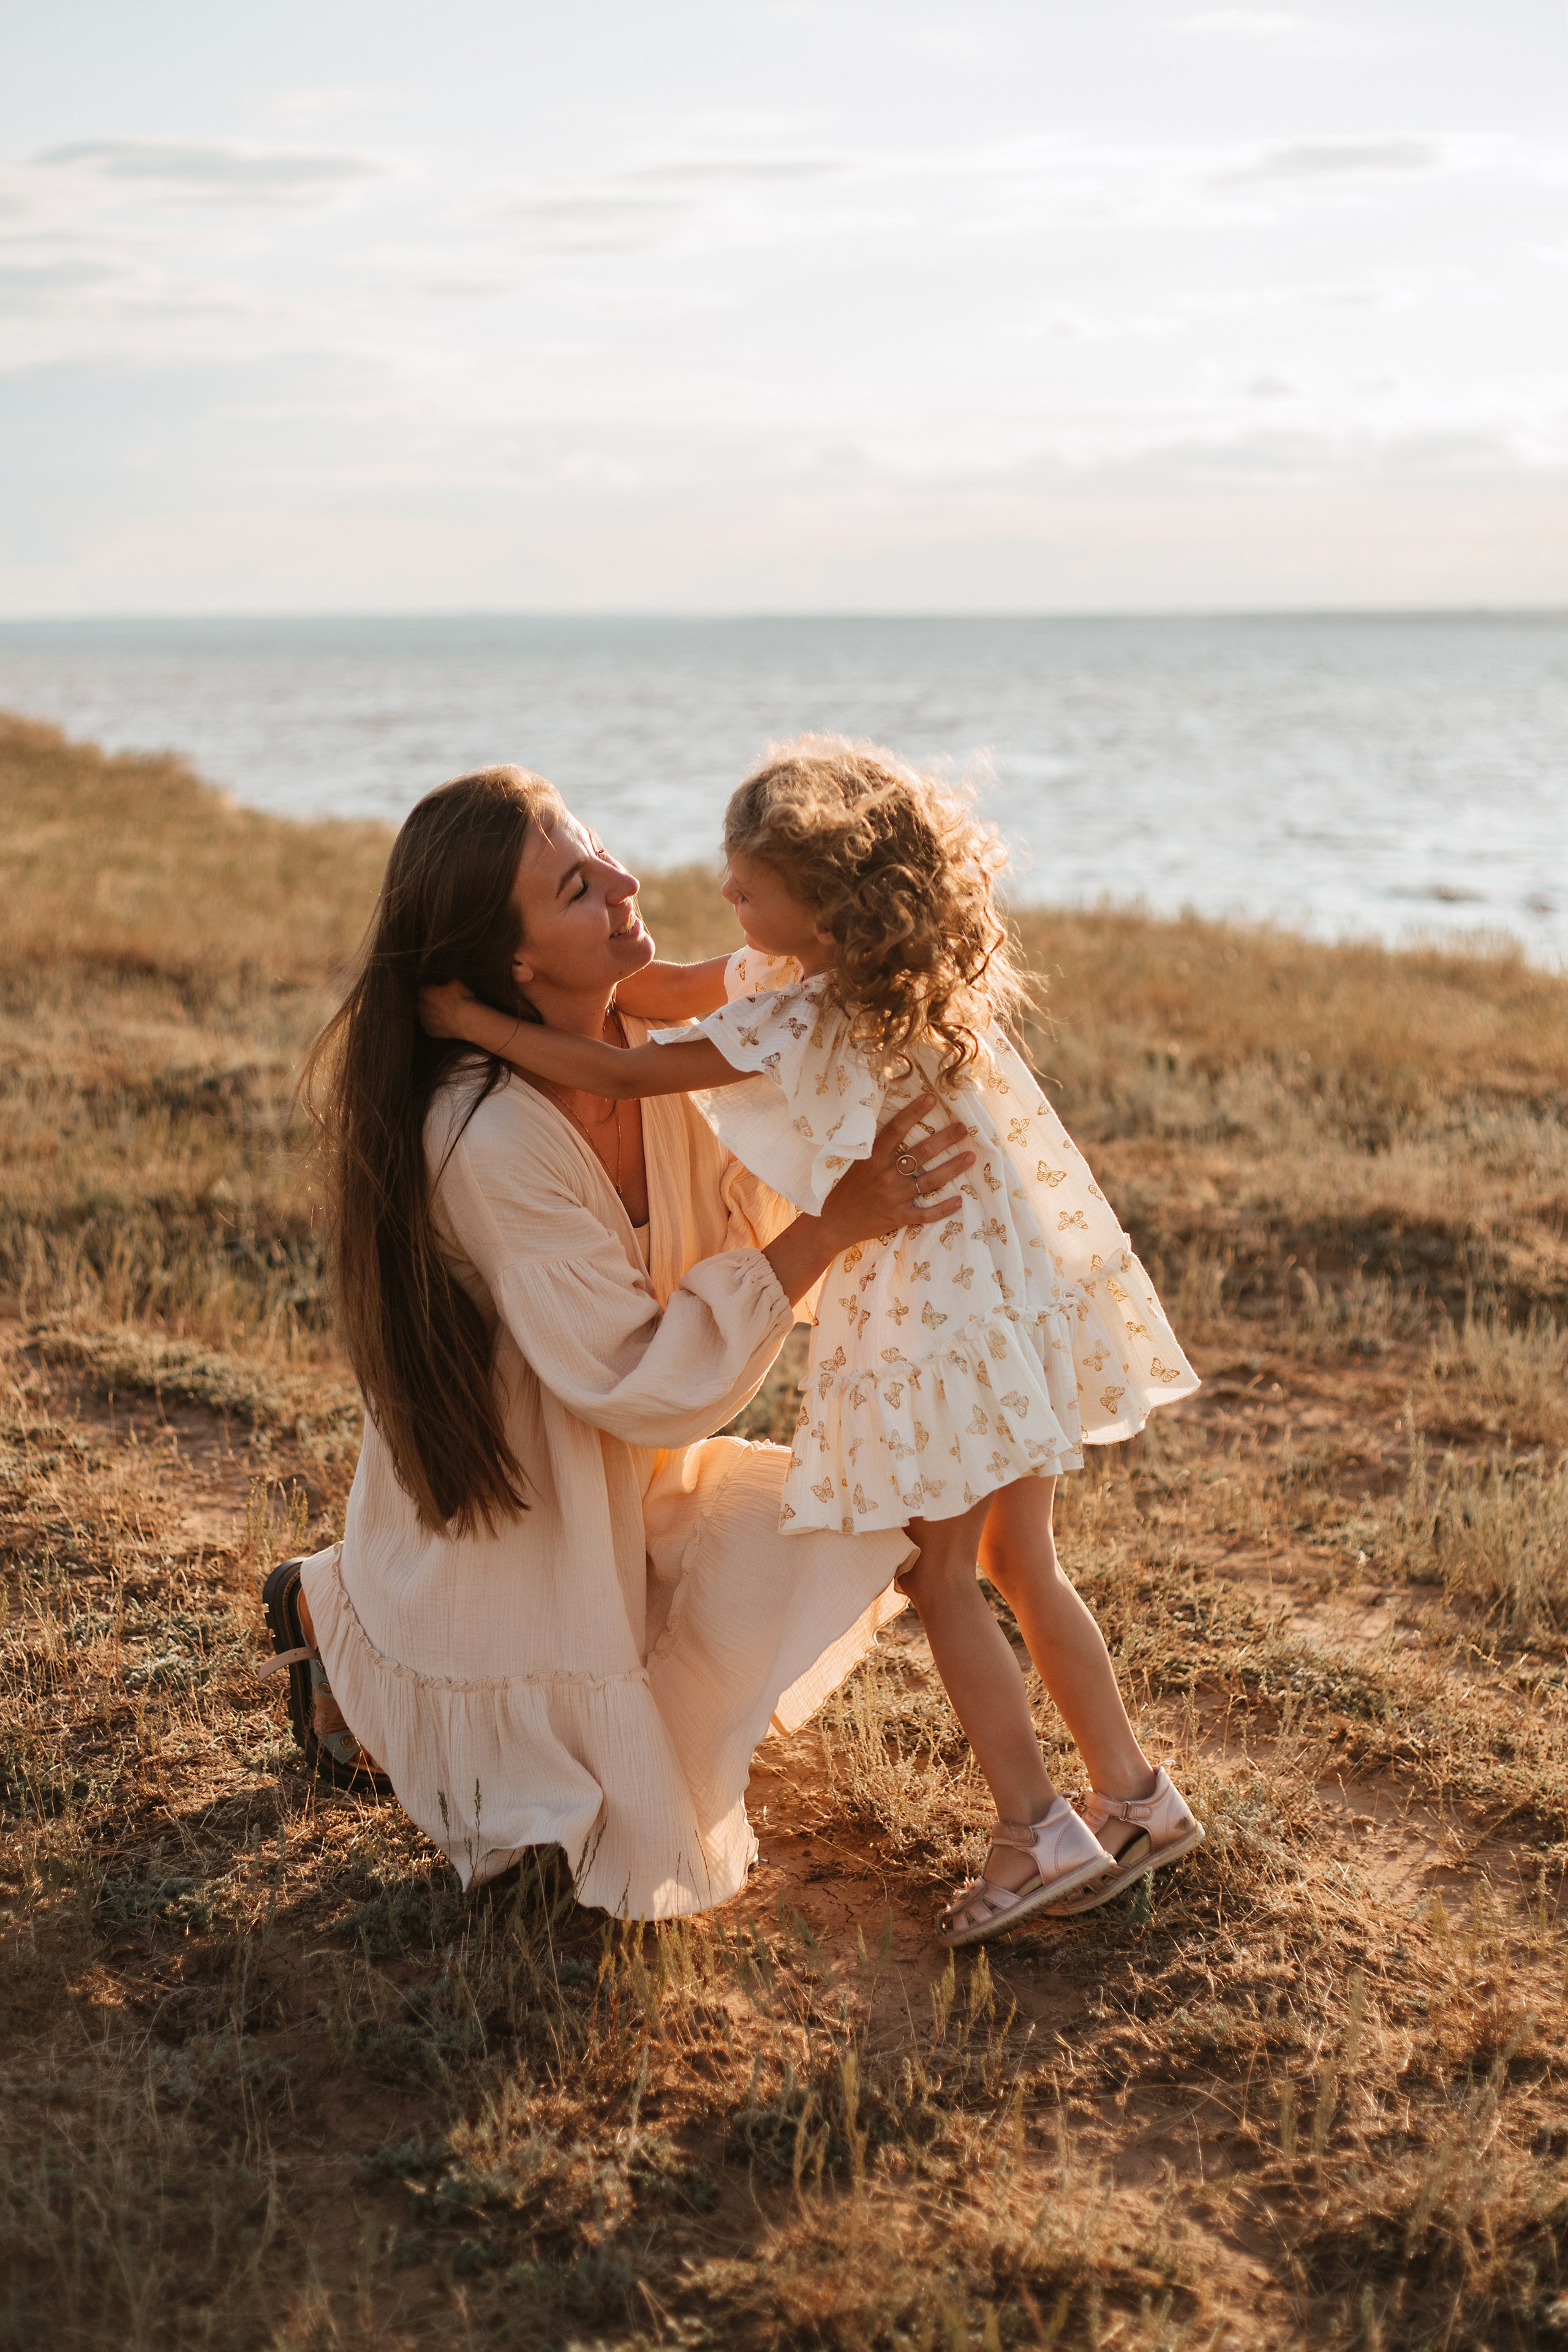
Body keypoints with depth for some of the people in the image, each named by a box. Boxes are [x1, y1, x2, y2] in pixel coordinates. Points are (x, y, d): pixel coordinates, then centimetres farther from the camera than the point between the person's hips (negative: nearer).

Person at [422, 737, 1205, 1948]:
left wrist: (473, 1023, -9)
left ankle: (1037, 1827, 10)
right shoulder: (882, 964, 3)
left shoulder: (802, 1023, -24)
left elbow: (631, 1075, -18)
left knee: (943, 1578, 4)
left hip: (935, 1311, -9)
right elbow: (682, 988, 14)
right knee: (1020, 1565, 17)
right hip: (1010, 1278, 9)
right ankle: (1134, 1796, 24)